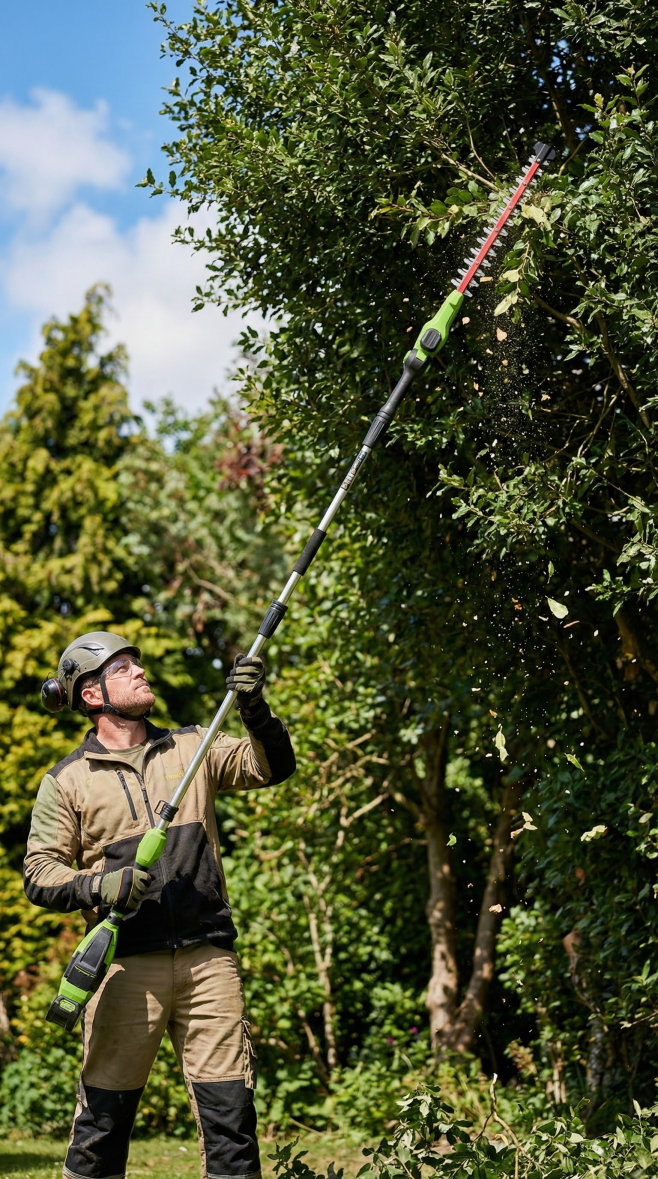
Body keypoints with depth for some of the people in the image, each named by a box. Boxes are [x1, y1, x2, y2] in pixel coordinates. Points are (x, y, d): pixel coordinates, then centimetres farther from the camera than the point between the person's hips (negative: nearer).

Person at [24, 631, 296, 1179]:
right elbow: (40, 872, 1)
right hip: (127, 965, -2)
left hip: (209, 959, 2)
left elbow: (274, 766, 6)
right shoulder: (67, 781, 7)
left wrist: (255, 708, -12)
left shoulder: (193, 749, 14)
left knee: (230, 1110, 0)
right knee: (104, 1115, 2)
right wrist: (98, 887, -18)